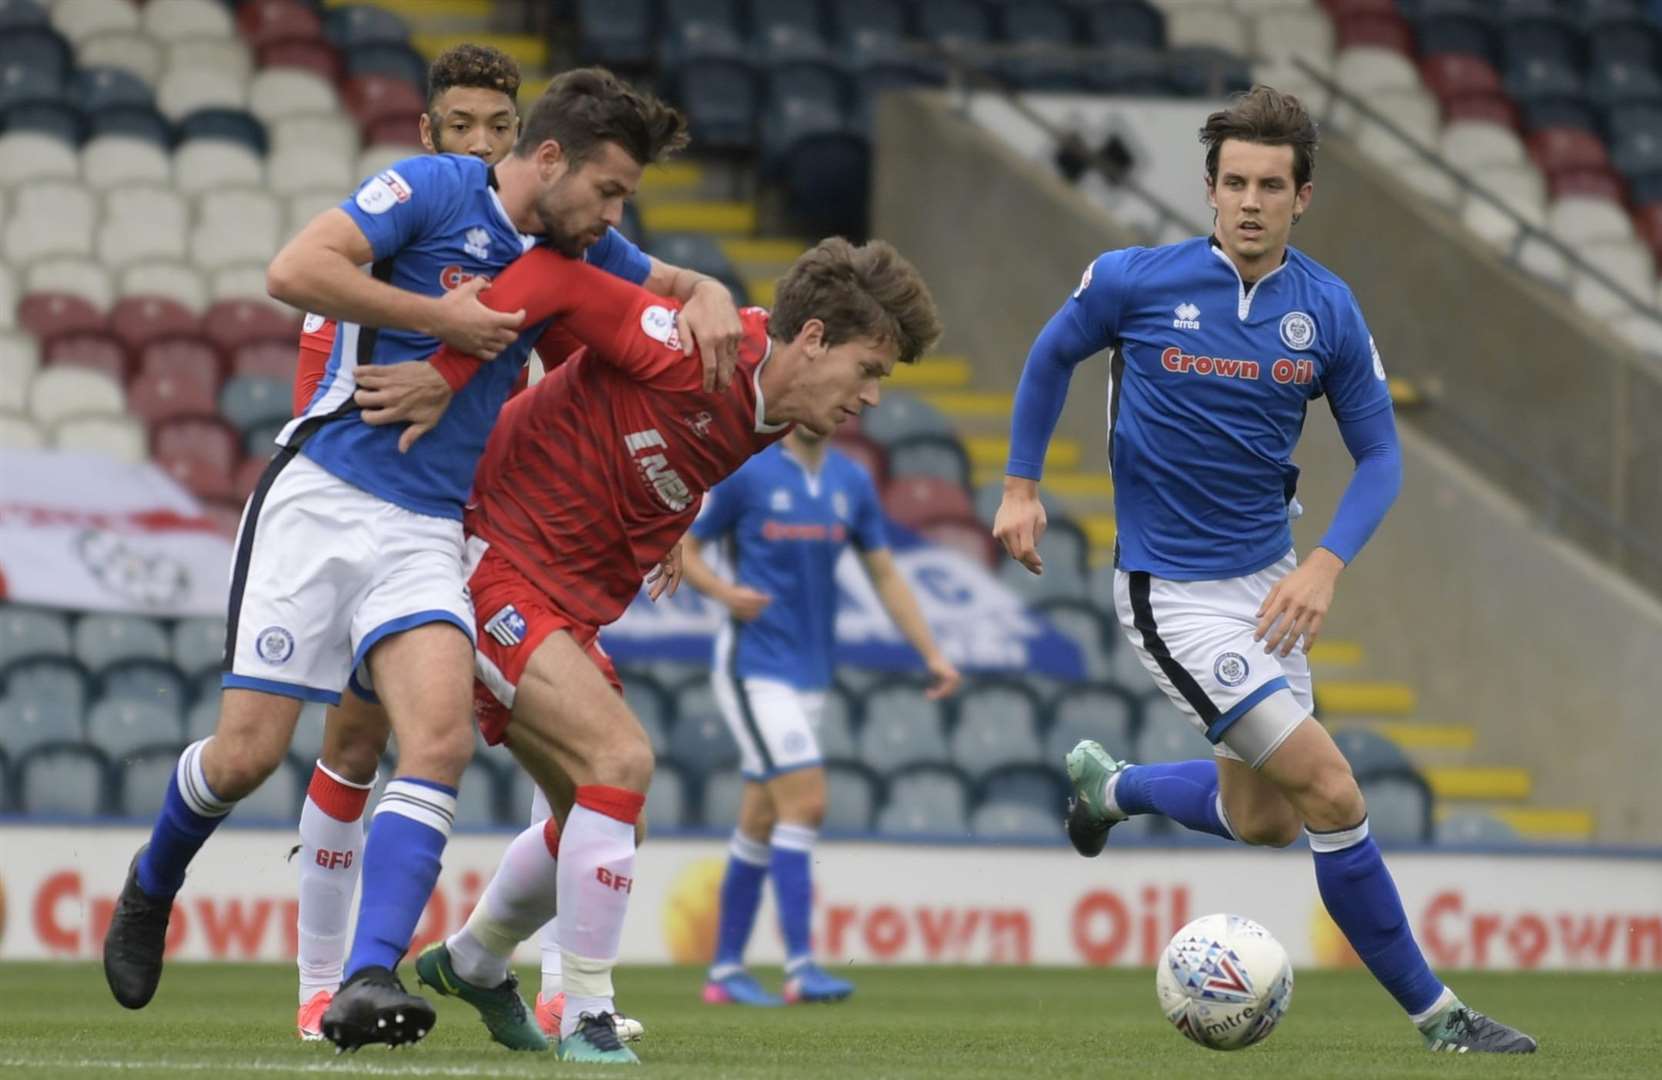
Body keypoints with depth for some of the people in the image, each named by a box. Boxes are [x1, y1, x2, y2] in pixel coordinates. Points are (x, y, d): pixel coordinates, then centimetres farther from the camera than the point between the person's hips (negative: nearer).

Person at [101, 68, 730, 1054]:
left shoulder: (575, 259, 12)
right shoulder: (436, 189, -7)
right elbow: (295, 271, -17)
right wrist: (441, 318, -15)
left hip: (426, 531, 5)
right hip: (321, 497, -5)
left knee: (443, 739, -21)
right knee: (248, 755, -5)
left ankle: (370, 979, -27)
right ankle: (151, 889, 28)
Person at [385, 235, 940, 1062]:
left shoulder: (766, 418, 3)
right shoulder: (695, 358, -24)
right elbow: (551, 278, -27)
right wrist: (442, 376, -31)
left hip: (564, 609, 10)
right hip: (489, 566, -10)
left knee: (592, 816, 19)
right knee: (620, 757, -23)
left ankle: (470, 963, 45)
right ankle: (585, 1020, -18)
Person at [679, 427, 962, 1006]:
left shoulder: (851, 481, 9)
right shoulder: (745, 472, -7)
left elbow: (885, 574, 14)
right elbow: (683, 549, -2)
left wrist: (933, 655, 7)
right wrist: (723, 591, -22)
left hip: (810, 674, 6)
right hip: (754, 668, -6)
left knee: (761, 821, 9)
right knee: (805, 802, -17)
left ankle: (726, 970, 16)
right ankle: (800, 965, -17)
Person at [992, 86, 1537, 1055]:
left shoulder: (1327, 309, -5)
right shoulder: (1136, 282, -14)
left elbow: (1380, 454, 1)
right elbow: (1054, 354, 6)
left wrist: (1327, 563, -14)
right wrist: (1022, 486, 6)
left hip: (1270, 582, 5)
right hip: (1176, 597, -5)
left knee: (1262, 822, 18)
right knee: (1334, 797, -14)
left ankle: (1110, 784, 47)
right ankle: (1435, 1014, -3)